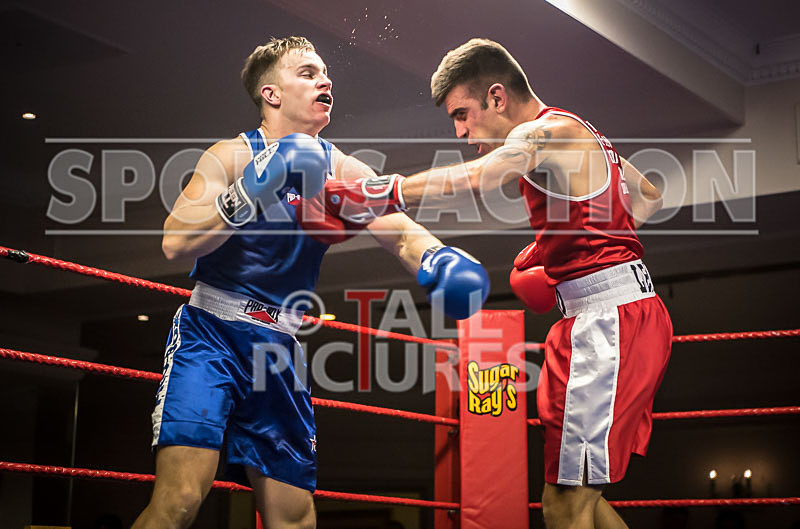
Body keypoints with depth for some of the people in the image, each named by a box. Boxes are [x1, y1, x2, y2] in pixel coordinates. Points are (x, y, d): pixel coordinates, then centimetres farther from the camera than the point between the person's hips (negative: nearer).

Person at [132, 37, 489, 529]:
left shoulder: (340, 169, 8)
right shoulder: (232, 156, -4)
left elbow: (403, 233, -4)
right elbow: (175, 242, -17)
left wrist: (441, 260, -27)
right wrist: (252, 191, -29)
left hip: (280, 349, 5)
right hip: (211, 331, -5)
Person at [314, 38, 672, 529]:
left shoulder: (548, 131, -10)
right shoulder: (578, 135, 21)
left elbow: (475, 179, -30)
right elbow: (650, 198, 29)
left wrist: (383, 194, -34)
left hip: (612, 320, -10)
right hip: (618, 316, 10)